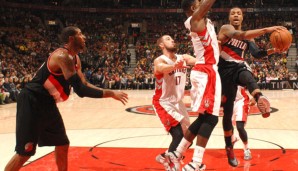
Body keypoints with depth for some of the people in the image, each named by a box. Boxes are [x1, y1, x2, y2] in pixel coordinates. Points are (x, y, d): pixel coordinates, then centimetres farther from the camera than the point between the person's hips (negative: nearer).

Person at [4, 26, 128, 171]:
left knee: (62, 144, 15)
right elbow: (80, 90, -29)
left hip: (47, 103, 10)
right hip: (32, 103, -10)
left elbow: (84, 84, 13)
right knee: (25, 152, -9)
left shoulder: (75, 58, 9)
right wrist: (111, 94, -24)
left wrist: (108, 93, -1)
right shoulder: (63, 56, -22)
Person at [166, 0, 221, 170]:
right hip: (205, 73, -10)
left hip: (208, 72, 10)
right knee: (210, 117, -11)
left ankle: (176, 155, 18)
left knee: (204, 117, 12)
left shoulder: (204, 21, 18)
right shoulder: (196, 19, -9)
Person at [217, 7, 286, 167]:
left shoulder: (247, 37, 19)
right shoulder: (226, 28, -2)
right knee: (227, 112, 1)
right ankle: (229, 148, 15)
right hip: (226, 70, -3)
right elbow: (240, 36, -22)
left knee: (248, 77, -37)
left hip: (240, 67, 4)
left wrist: (272, 50, -9)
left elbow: (256, 53, 10)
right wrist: (266, 30, -31)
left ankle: (259, 99, -72)